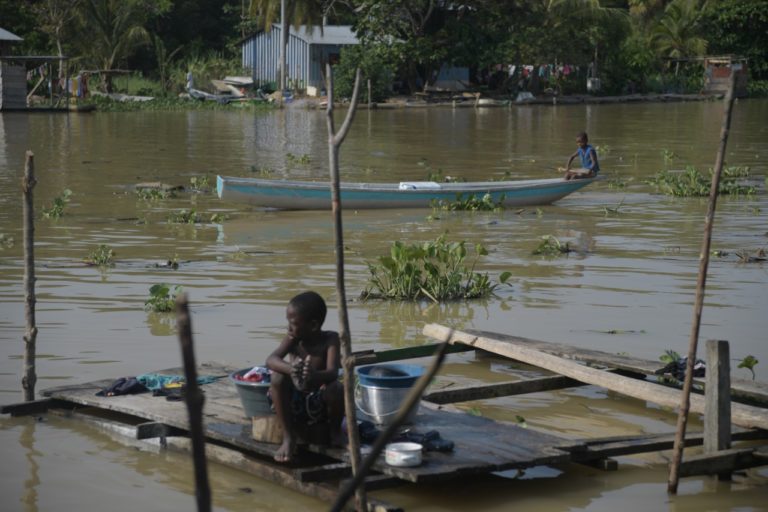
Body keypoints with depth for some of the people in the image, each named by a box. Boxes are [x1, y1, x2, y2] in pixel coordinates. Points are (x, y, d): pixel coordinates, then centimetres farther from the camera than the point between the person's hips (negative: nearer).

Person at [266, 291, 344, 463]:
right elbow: (271, 360, -23)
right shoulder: (293, 339, -7)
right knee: (277, 378, -25)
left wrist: (315, 376, -52)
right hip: (294, 404, 2)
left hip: (321, 405, -2)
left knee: (336, 388, -34)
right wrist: (290, 369, -46)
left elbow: (333, 373, -28)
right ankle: (288, 437, -15)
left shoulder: (330, 339, -13)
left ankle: (335, 431, -1)